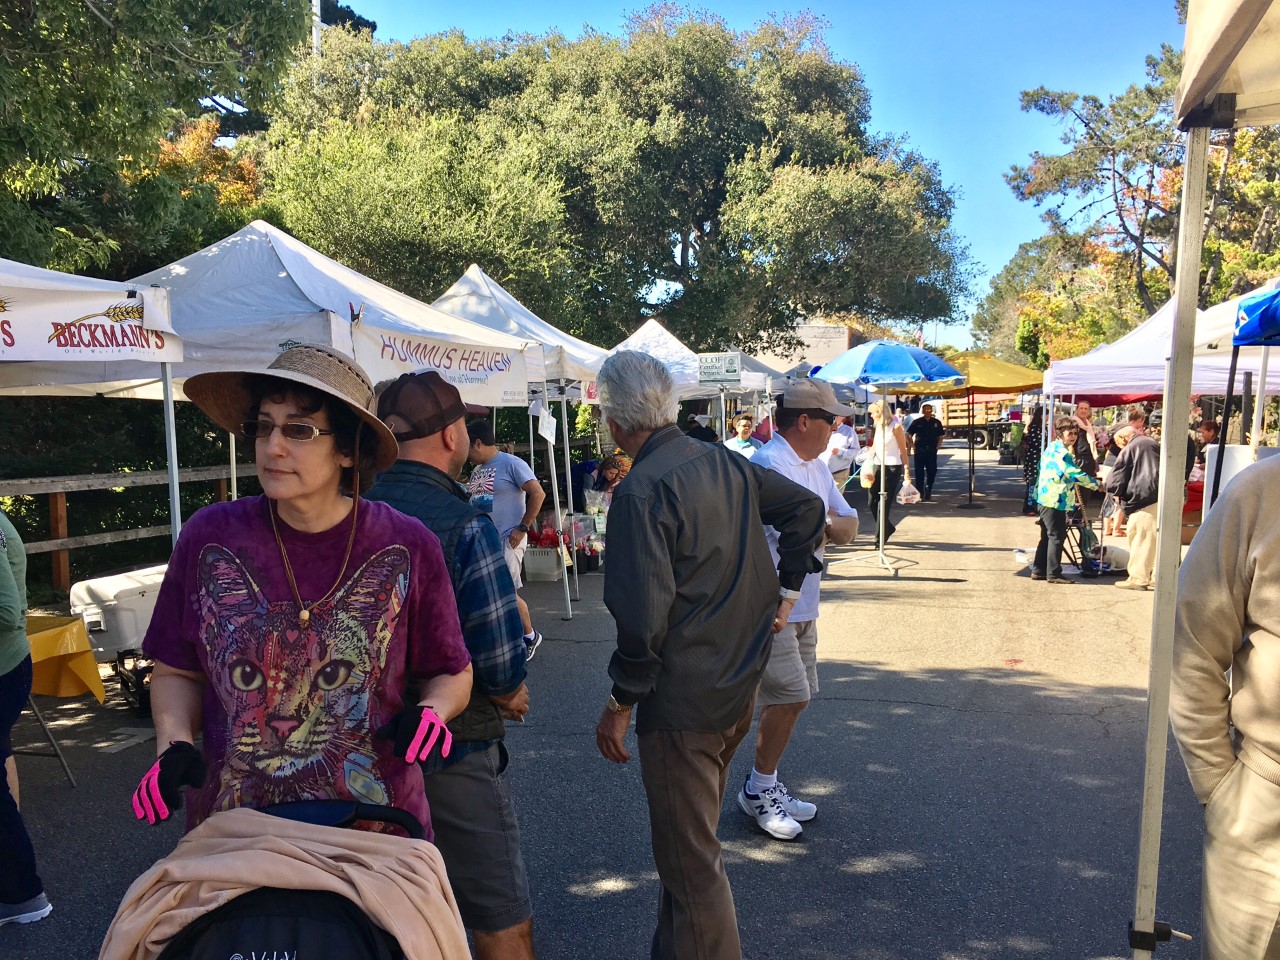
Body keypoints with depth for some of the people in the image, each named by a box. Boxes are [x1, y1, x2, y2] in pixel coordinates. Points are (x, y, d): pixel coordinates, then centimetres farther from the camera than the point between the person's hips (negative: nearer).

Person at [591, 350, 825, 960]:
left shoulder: (642, 491, -21)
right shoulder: (724, 462, 3)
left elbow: (643, 617, -26)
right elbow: (807, 508, 13)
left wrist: (620, 703, -14)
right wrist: (785, 590, 16)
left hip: (681, 700, -9)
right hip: (739, 685, 9)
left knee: (690, 862, 6)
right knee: (694, 835, 26)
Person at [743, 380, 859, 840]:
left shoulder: (815, 466, 12)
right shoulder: (770, 464, -18)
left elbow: (849, 527, 10)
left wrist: (826, 523, -12)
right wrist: (830, 522, -5)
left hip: (801, 604, 9)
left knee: (790, 698, 13)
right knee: (791, 696, -9)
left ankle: (766, 785, 27)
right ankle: (757, 790, 9)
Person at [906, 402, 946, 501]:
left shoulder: (937, 422, 6)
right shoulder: (917, 422, 1)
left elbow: (940, 436, 14)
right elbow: (909, 435, 4)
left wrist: (937, 446, 3)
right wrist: (913, 446, -4)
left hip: (932, 450, 2)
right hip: (920, 450, -2)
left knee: (932, 471, 3)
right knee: (919, 472, 0)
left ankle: (928, 492, 17)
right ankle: (920, 493, 6)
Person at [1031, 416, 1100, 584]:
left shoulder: (1051, 447, 16)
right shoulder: (1061, 451, -15)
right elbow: (1074, 474, -21)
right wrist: (1096, 484, -13)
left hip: (1046, 498, 10)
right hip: (1055, 500, -10)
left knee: (1047, 536, 15)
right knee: (1057, 536, -6)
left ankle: (1038, 570, 18)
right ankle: (1053, 574, -4)